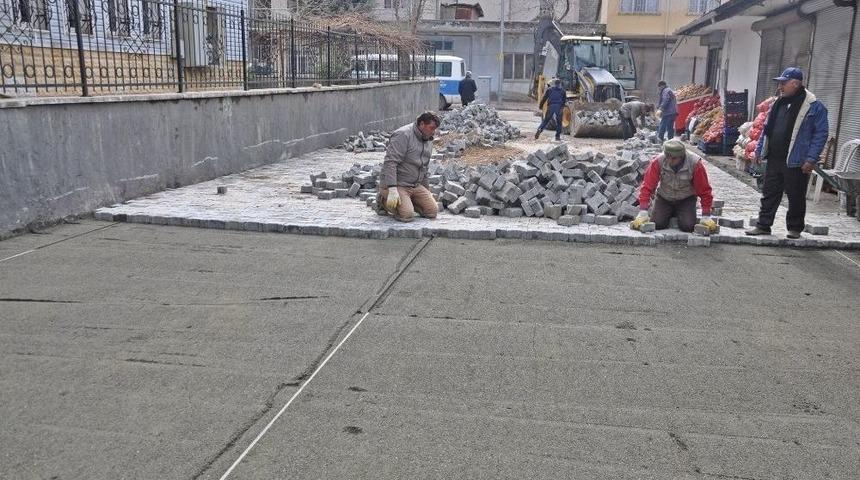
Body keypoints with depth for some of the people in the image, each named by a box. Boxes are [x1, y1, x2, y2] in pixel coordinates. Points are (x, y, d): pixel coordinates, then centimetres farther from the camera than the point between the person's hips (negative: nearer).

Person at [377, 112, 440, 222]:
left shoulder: (428, 141, 12)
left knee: (433, 211, -8)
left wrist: (427, 190, 23)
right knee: (407, 215, -25)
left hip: (415, 185, 8)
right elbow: (390, 162, -24)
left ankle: (407, 202, 15)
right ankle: (384, 200, 3)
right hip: (396, 185, -8)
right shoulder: (403, 135, -16)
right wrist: (392, 190, -32)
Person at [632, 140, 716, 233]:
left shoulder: (695, 163, -24)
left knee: (687, 226, -20)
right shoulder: (658, 162, -23)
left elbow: (704, 190, -17)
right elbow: (647, 186, -21)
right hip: (664, 198, 1)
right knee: (657, 224, -17)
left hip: (686, 200, -1)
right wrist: (643, 212, -28)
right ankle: (671, 214, 18)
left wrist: (706, 216, -15)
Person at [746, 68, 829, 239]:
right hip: (774, 159, 6)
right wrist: (759, 150, 15)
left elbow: (821, 133, -10)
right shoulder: (779, 103, 12)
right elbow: (767, 128, 19)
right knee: (769, 193, 10)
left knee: (796, 197, 6)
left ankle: (795, 228, 19)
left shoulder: (814, 106, -8)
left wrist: (811, 159, -15)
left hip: (795, 162, -6)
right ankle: (763, 225, 18)